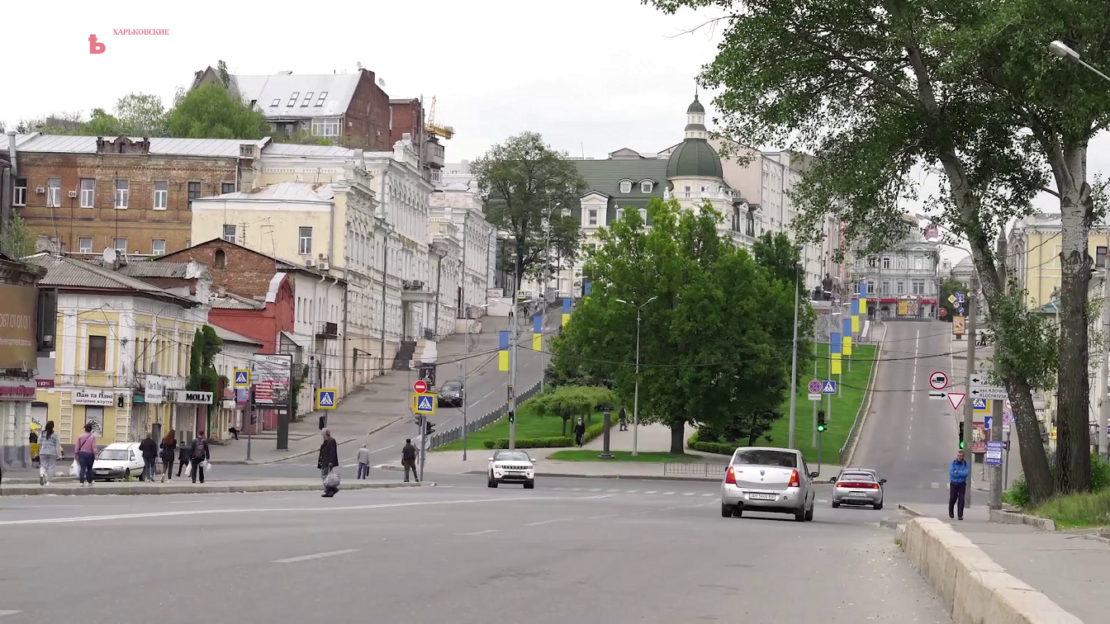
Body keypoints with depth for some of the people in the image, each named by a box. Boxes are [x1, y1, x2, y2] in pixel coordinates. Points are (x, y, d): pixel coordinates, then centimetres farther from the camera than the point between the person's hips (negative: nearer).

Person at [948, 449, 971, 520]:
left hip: (962, 484, -1)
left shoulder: (966, 464, -6)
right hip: (953, 483, 1)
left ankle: (960, 515, -8)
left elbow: (966, 474, -19)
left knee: (961, 500, -11)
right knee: (953, 499, 8)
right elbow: (951, 473, -19)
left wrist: (957, 472, -19)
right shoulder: (952, 463, -6)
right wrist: (962, 473, -18)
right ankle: (950, 511, 37)